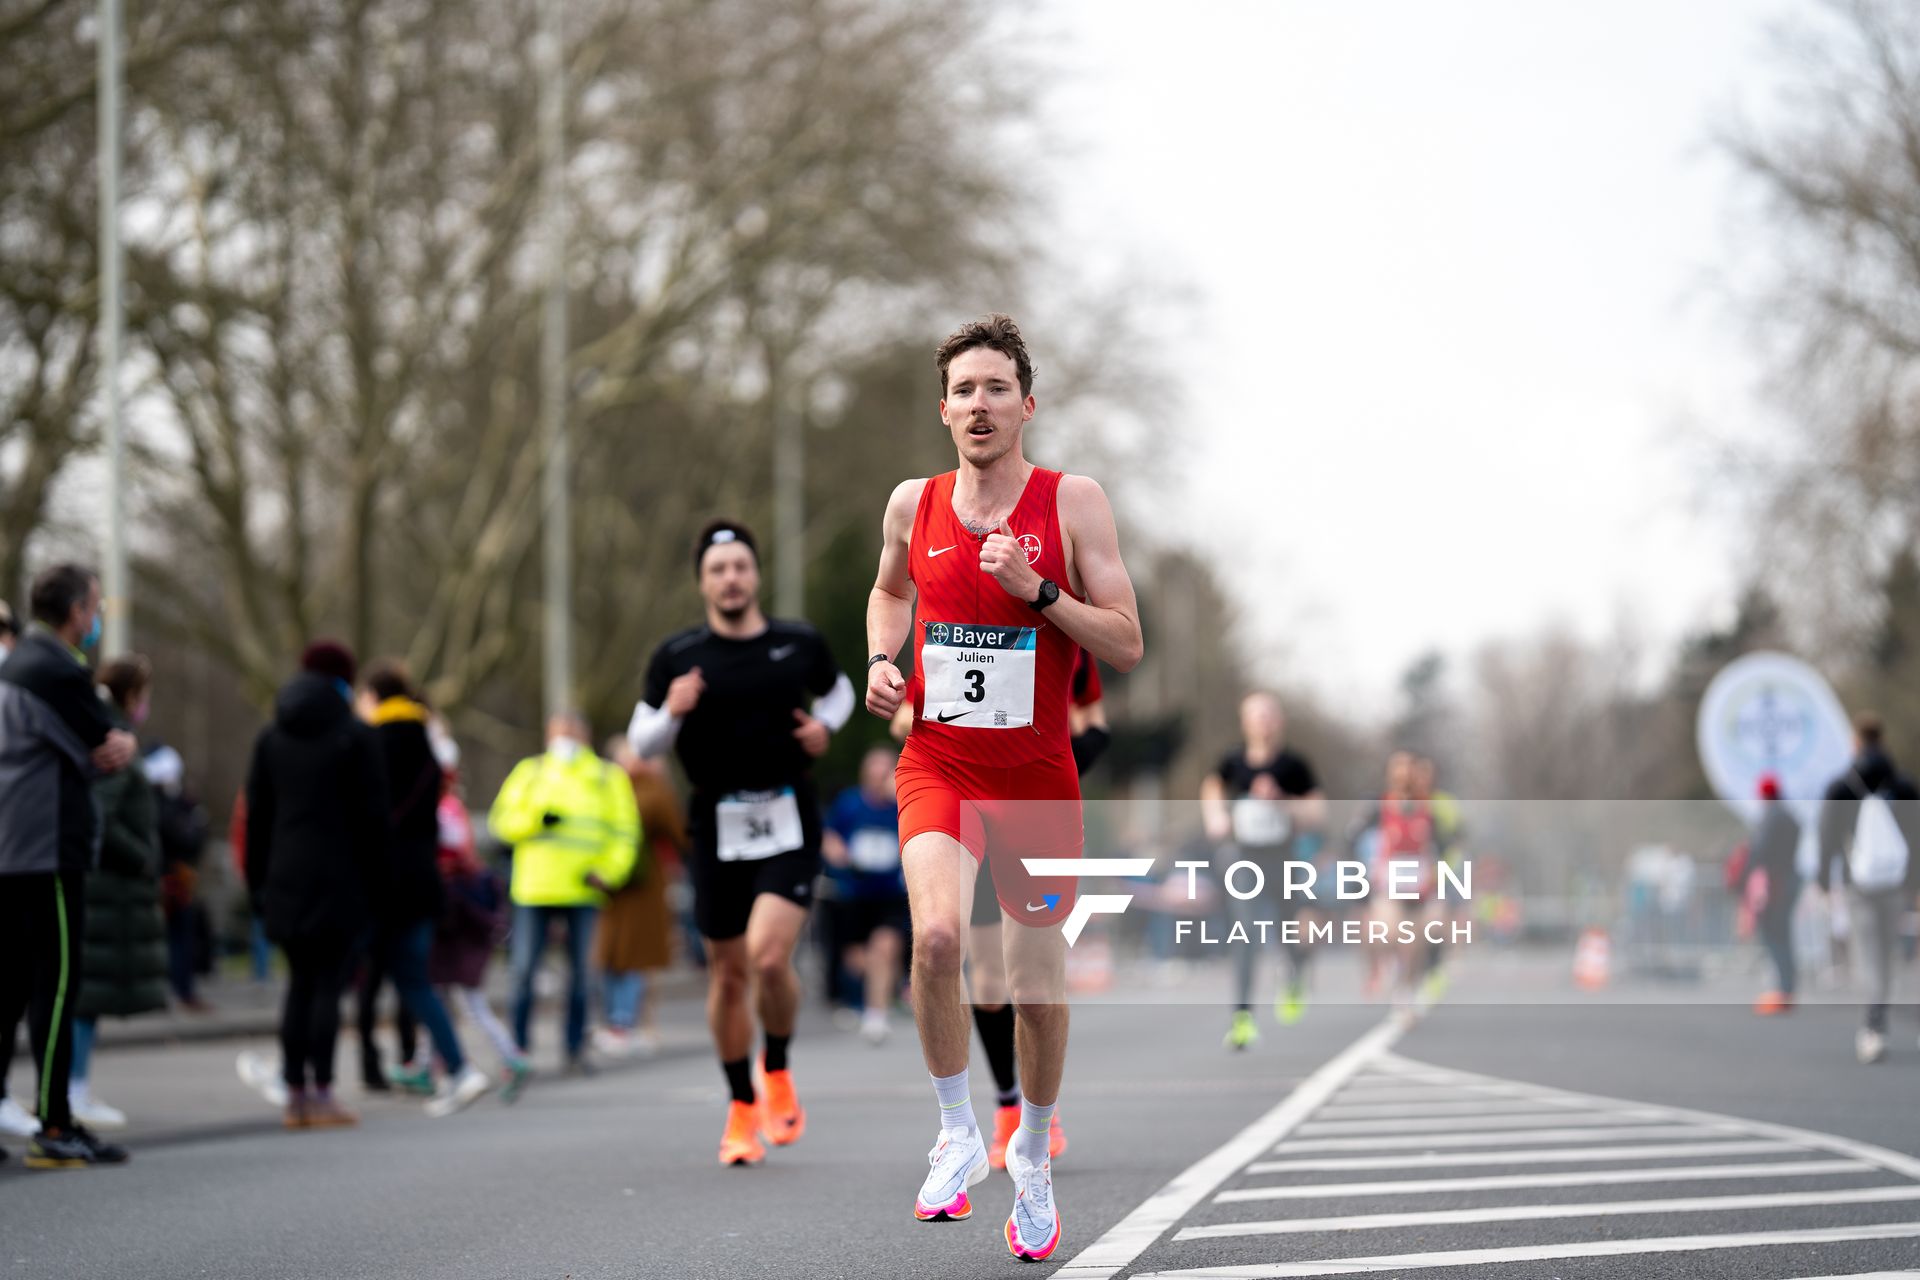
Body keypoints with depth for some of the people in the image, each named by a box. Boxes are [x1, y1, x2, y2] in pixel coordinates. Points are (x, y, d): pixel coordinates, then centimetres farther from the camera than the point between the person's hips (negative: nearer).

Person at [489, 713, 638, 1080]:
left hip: (584, 890, 0)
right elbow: (501, 821, 6)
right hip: (534, 888, 0)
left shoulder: (608, 777, 11)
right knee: (524, 969, -5)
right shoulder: (530, 772, 12)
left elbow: (624, 831, 8)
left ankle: (576, 1049, 9)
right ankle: (521, 1046, 4)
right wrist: (537, 819, -12)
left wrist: (609, 872, -6)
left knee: (580, 969, 2)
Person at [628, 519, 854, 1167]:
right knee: (727, 972, 7)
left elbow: (837, 690, 23)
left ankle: (778, 1073, 8)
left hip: (788, 821, -1)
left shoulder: (800, 644, 3)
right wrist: (671, 714, -14)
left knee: (769, 956, -19)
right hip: (718, 826, 1)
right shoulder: (676, 658, 0)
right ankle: (742, 1106, 25)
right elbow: (641, 743, 6)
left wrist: (825, 727, 2)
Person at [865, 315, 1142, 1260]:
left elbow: (1126, 647, -7)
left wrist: (1038, 589, -20)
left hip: (1037, 775, 0)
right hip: (937, 765, 0)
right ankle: (957, 1135, -7)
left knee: (1038, 990, 8)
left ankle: (1032, 1156, 34)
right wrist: (881, 659, 5)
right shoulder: (912, 505, 3)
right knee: (936, 935, -26)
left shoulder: (1073, 502, -5)